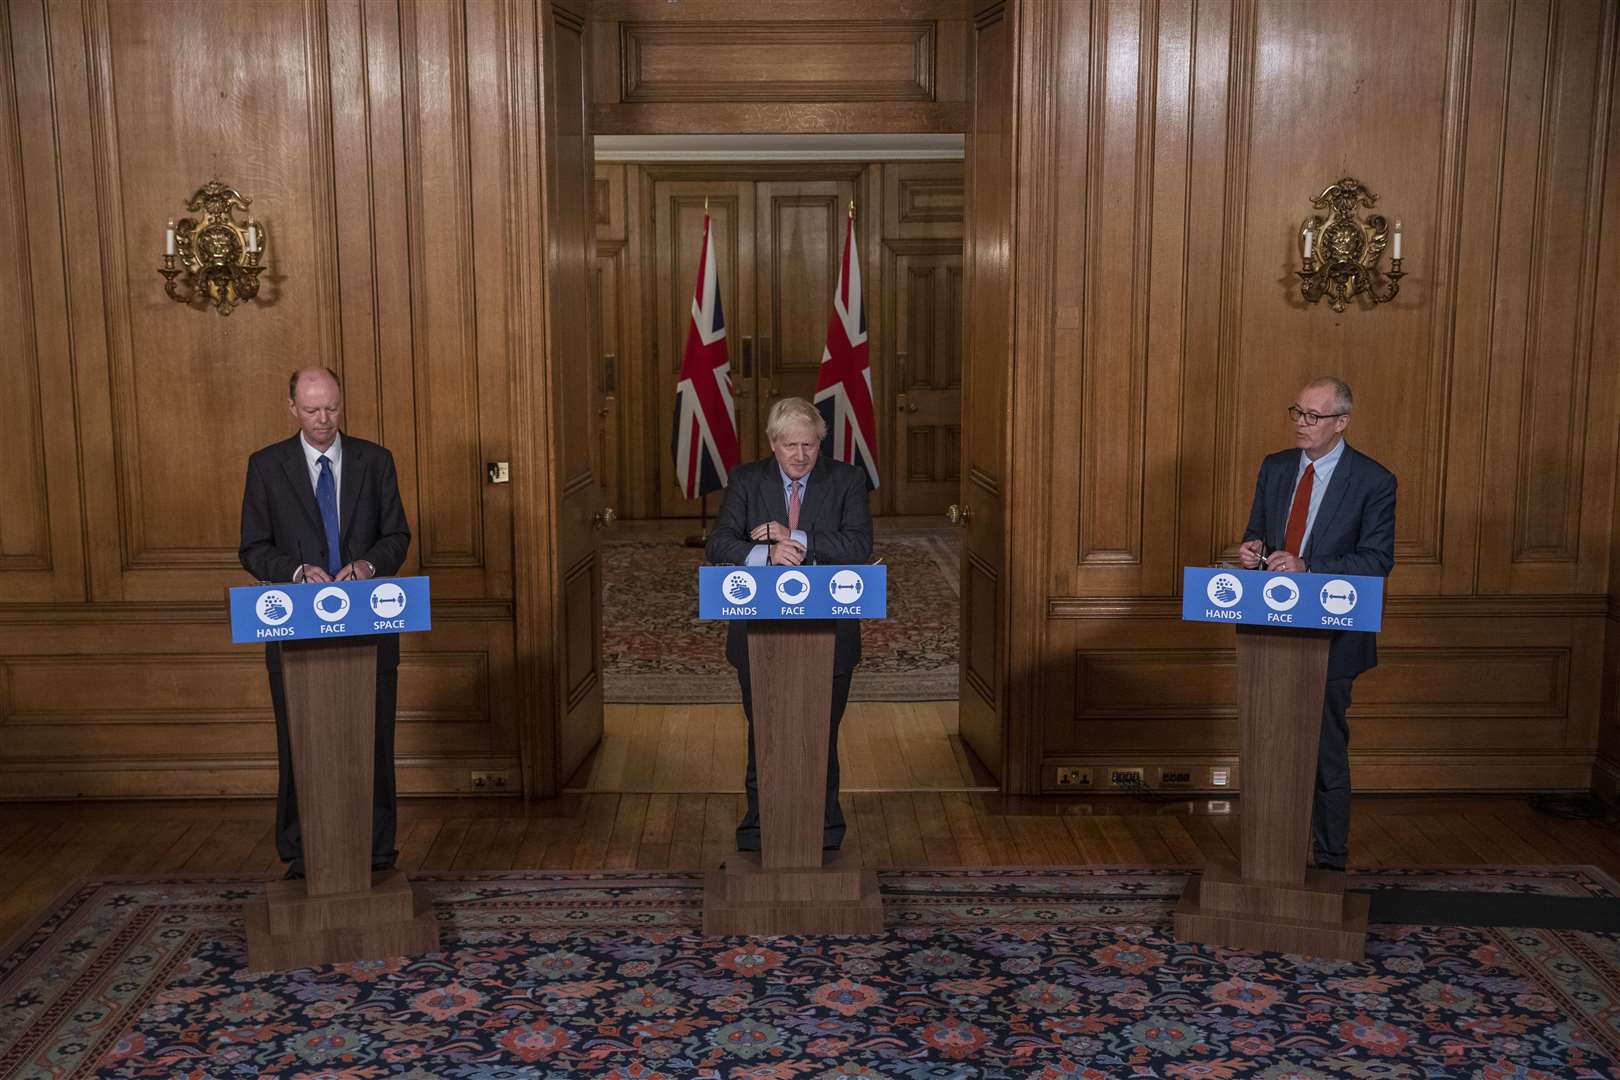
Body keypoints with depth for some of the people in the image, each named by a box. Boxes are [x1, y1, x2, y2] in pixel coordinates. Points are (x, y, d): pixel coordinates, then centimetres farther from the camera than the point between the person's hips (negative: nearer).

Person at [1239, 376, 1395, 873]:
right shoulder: (1274, 468, 7)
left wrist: (1306, 567, -24)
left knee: (1327, 752, 3)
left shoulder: (1373, 481, -8)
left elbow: (1377, 560, -12)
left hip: (1330, 637, -5)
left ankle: (1330, 862, 15)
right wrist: (1255, 550, -8)